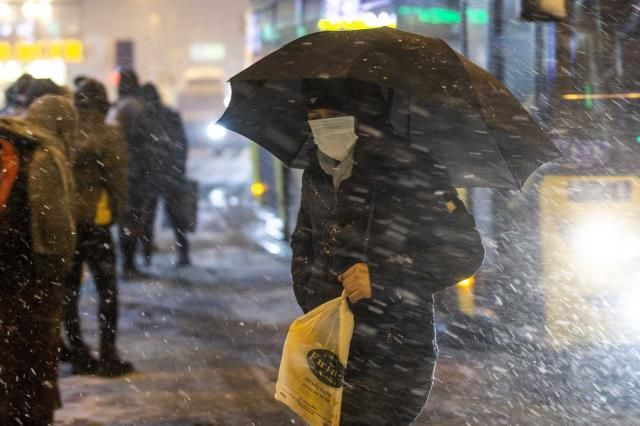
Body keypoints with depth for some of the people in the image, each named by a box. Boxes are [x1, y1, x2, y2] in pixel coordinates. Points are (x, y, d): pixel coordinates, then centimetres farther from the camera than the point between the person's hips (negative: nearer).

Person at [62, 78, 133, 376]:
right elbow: (117, 180, -9)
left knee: (69, 287, 11)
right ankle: (108, 356, 2)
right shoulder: (108, 135, -8)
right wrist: (116, 212, 1)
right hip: (94, 220, -4)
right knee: (107, 288, 5)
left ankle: (78, 354, 13)